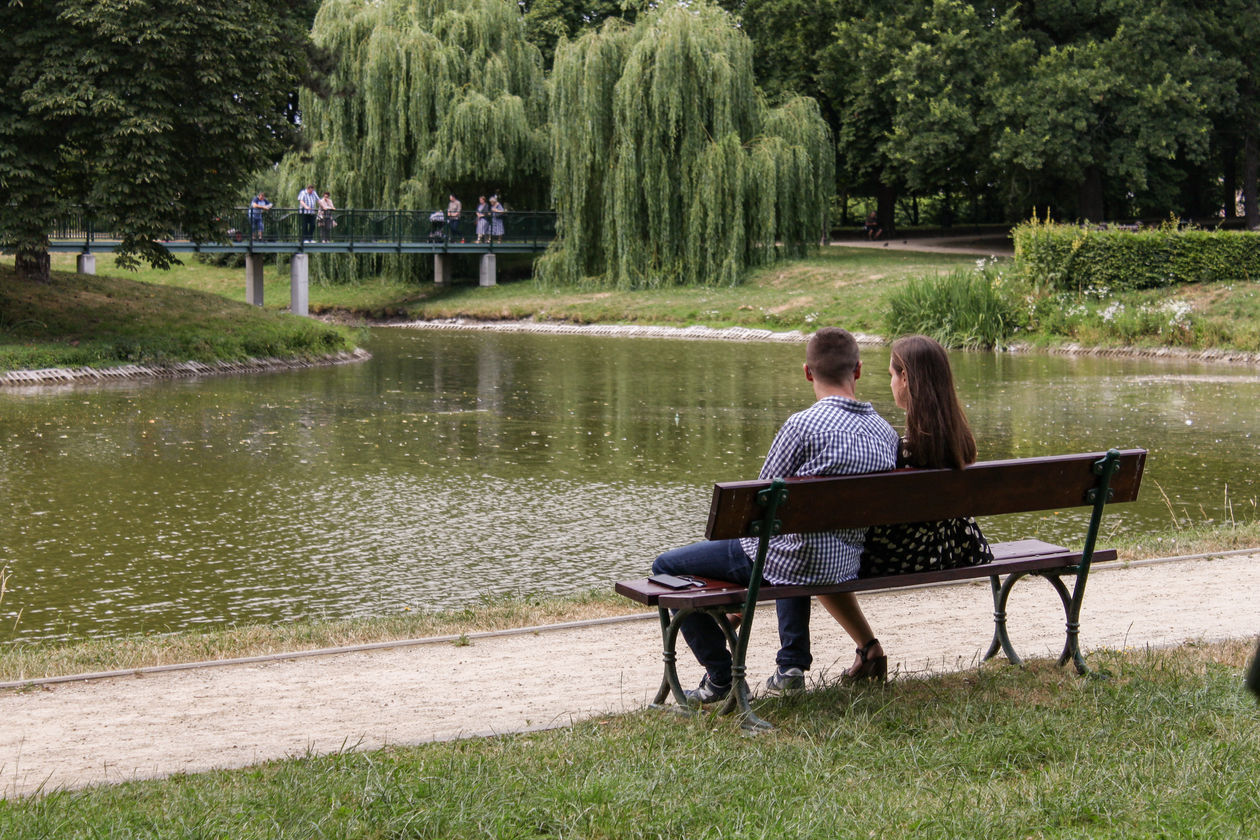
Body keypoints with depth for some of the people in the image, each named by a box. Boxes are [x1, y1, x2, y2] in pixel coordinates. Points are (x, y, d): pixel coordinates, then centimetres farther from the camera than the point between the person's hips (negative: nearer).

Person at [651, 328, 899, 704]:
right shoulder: (885, 432, 0)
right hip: (847, 564, 7)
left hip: (790, 559, -7)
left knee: (666, 567, 8)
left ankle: (721, 676, 11)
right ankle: (793, 664, 37)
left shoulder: (804, 425, -21)